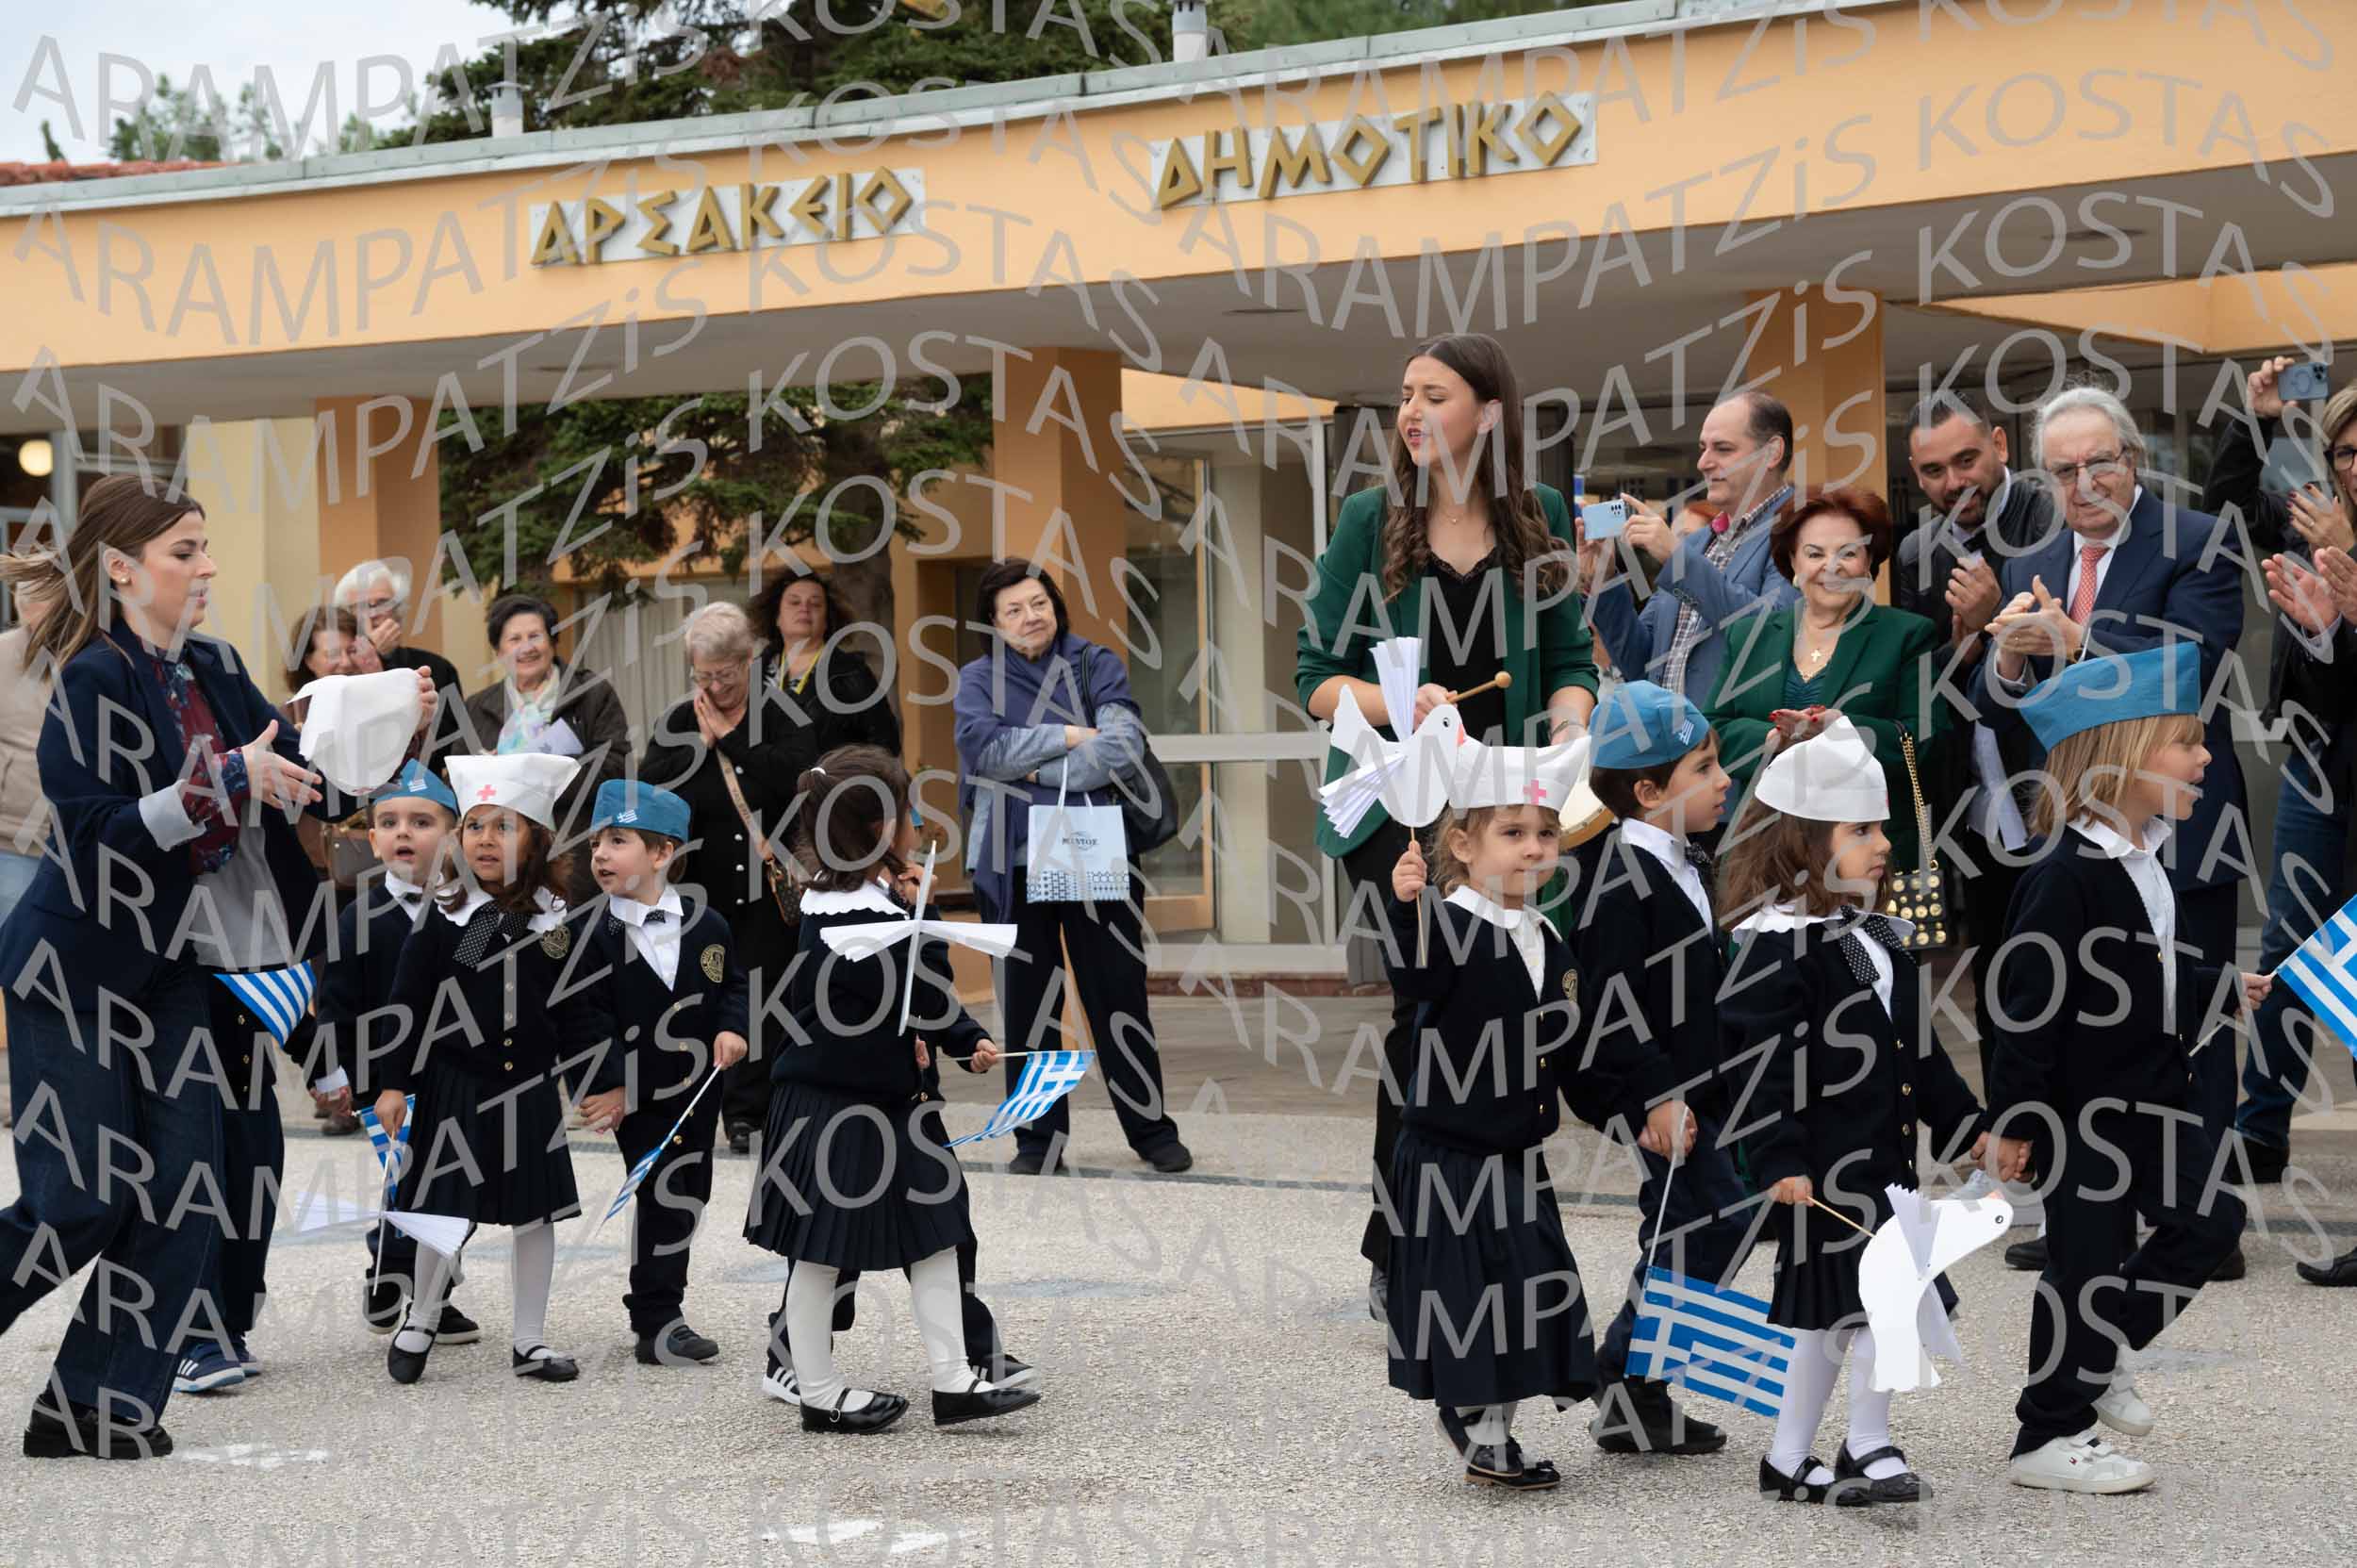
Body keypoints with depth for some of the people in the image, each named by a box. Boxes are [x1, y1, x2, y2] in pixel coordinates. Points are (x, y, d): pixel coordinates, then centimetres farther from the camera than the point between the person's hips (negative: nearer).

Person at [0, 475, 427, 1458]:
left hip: (173, 965, 7)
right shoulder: (90, 680, -15)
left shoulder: (216, 675, 7)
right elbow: (93, 833, -24)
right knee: (79, 1205, -6)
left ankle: (93, 1408, 8)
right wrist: (227, 780, -29)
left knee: (180, 1194, 0)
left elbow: (319, 792, 10)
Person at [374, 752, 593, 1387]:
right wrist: (393, 1083, -6)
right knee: (450, 1214, 0)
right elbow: (408, 1003, -3)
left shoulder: (558, 923, 1)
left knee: (535, 1215, 7)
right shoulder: (441, 921, -5)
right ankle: (420, 1323, 22)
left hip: (532, 1091, 2)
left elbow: (575, 1013, 6)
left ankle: (529, 1340, 19)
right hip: (456, 1088, -2)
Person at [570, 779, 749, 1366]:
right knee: (662, 1198, -6)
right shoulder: (599, 938, -10)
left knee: (690, 1196, 13)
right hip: (638, 1097, -4)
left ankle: (655, 1302, 30)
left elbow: (732, 985, 11)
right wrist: (611, 1088, -19)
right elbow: (590, 1020, -10)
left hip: (699, 1089, 4)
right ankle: (657, 1324, 0)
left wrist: (731, 1029, -8)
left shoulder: (706, 926, -1)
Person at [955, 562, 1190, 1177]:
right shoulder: (979, 679, 7)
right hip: (1014, 862, 1)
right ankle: (1038, 1138, 11)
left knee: (1119, 994, 2)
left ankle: (1152, 1129, 9)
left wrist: (1040, 771, -13)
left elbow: (1125, 742, -10)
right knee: (1027, 1003, 4)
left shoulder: (1097, 664, 6)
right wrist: (1069, 736, -11)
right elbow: (982, 746, -12)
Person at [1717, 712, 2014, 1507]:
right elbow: (1765, 1064, -19)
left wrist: (1973, 1132, 19)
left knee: (1833, 1314, 13)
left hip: (1882, 1158, 9)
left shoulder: (1878, 938, 15)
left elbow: (1920, 1053, 21)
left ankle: (1787, 1462, 21)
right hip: (1823, 1165, -9)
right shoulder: (1776, 943, -14)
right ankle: (1868, 1447, 1)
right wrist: (1779, 1160, -25)